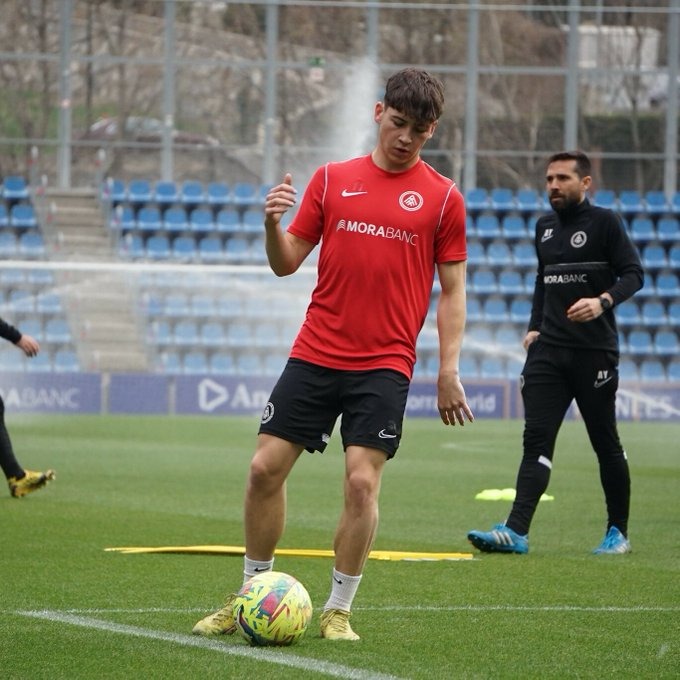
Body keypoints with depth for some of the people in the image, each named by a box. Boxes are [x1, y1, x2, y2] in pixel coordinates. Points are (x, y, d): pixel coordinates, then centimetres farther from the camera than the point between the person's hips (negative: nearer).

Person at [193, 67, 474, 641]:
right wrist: (273, 225, -12)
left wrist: (449, 370, -4)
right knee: (266, 467, 0)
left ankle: (339, 610, 3)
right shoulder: (332, 179, 8)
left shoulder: (442, 198, 2)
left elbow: (452, 290, 4)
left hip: (384, 365, -3)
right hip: (315, 353, 3)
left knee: (362, 481, -11)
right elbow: (286, 263, 9)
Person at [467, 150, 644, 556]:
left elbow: (633, 274, -10)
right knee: (537, 438, -6)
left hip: (594, 352, -5)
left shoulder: (604, 222, -4)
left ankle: (619, 532, 15)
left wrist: (603, 301, -27)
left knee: (606, 442, 3)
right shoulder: (545, 227, 15)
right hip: (548, 350, 5)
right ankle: (516, 532, -16)